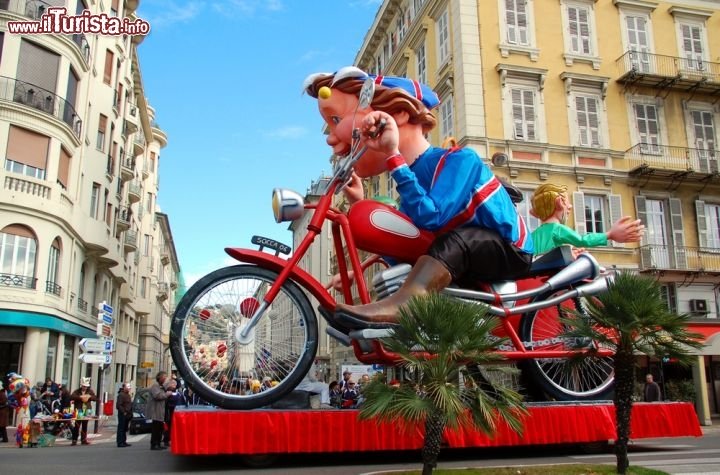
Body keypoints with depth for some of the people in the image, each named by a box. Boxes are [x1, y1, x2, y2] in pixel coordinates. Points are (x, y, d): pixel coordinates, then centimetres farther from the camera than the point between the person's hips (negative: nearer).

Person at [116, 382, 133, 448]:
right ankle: (120, 442, -4)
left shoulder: (128, 395, 19)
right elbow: (119, 405, -20)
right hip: (122, 415, -10)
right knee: (121, 429, -6)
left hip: (127, 415, 10)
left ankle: (123, 441, 19)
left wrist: (130, 413, 14)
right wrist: (124, 412, -19)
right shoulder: (121, 395, -13)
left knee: (125, 429, 13)